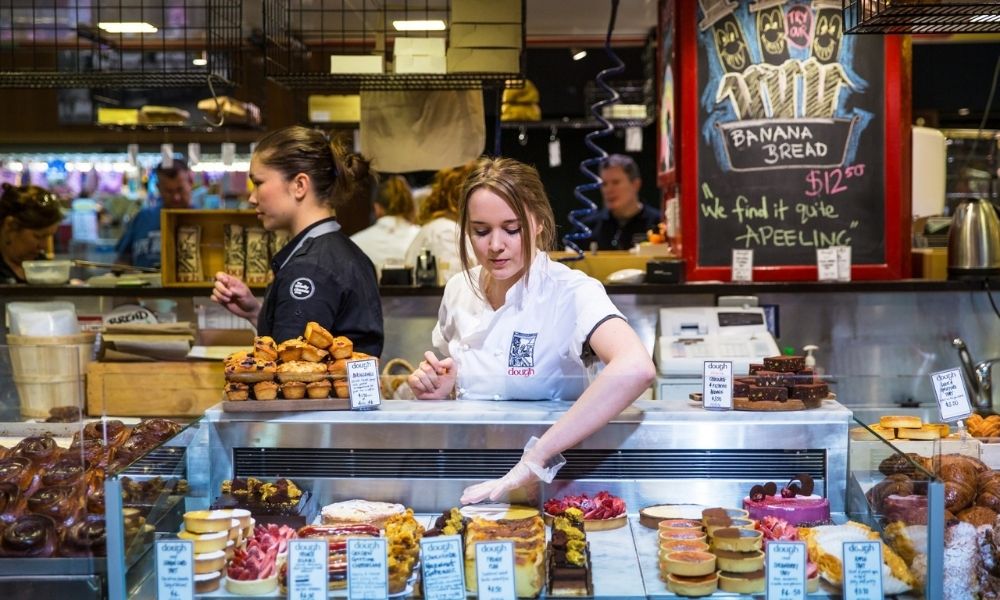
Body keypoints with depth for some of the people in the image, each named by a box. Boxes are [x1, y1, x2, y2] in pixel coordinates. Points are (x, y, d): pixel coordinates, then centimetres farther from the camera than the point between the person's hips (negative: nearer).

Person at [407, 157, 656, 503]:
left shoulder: (571, 293, -14)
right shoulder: (459, 290, 3)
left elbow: (636, 369, -33)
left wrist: (532, 463, -34)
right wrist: (436, 390, -4)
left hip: (547, 487, -2)